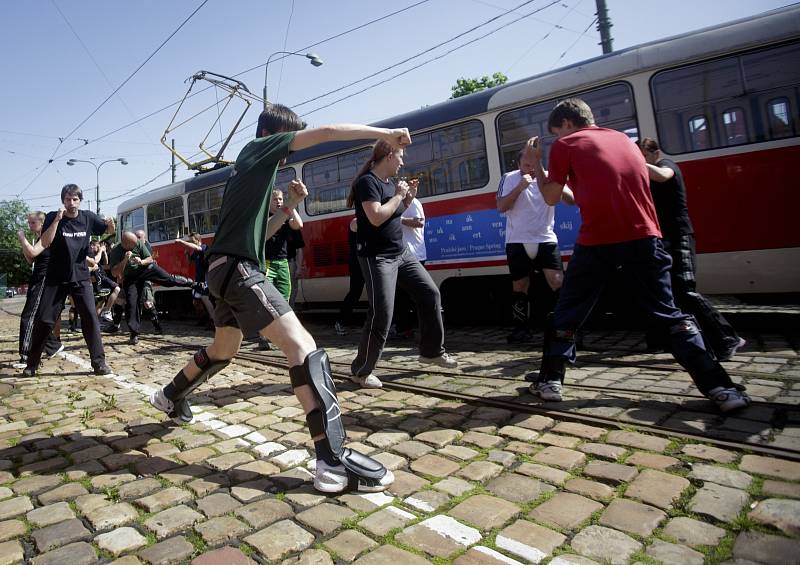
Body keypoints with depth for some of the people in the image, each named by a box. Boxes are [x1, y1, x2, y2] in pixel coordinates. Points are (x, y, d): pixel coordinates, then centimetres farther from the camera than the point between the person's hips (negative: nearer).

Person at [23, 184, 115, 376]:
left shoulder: (88, 217, 1)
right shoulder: (53, 217, -3)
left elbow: (109, 231, 14)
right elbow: (45, 243, -13)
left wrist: (110, 223, -11)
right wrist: (57, 220, -21)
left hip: (80, 277, 0)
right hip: (55, 278, 0)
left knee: (90, 318, -8)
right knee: (44, 320, 2)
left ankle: (99, 362, -4)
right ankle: (32, 363, 18)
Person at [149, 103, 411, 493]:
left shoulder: (252, 170, 26)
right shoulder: (258, 149, 2)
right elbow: (325, 133, -8)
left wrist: (289, 206, 14)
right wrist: (385, 133, -5)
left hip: (230, 269, 11)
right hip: (237, 268, -11)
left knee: (224, 350, 29)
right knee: (302, 345, -21)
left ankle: (170, 397, 49)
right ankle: (333, 462, -27)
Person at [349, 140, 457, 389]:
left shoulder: (389, 182, 12)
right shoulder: (367, 181, -13)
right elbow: (376, 217, -26)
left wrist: (408, 195, 11)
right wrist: (398, 195, -14)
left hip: (401, 253, 9)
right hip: (377, 257, -9)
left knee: (430, 294, 9)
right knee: (381, 316, -10)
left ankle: (432, 351, 25)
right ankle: (360, 371, 6)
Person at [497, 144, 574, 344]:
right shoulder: (509, 178, 1)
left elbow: (572, 200, -3)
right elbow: (501, 207, -9)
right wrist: (520, 187, -19)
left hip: (546, 240, 1)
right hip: (517, 242, 0)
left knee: (558, 283, -10)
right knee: (519, 287, 6)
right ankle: (521, 328, 19)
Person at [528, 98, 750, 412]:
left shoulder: (565, 146, 5)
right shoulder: (623, 138, 22)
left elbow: (551, 198, 9)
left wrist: (536, 162, 19)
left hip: (598, 242, -4)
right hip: (643, 237, 5)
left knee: (567, 314, 10)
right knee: (668, 314, 12)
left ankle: (550, 382, 14)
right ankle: (718, 387, 6)